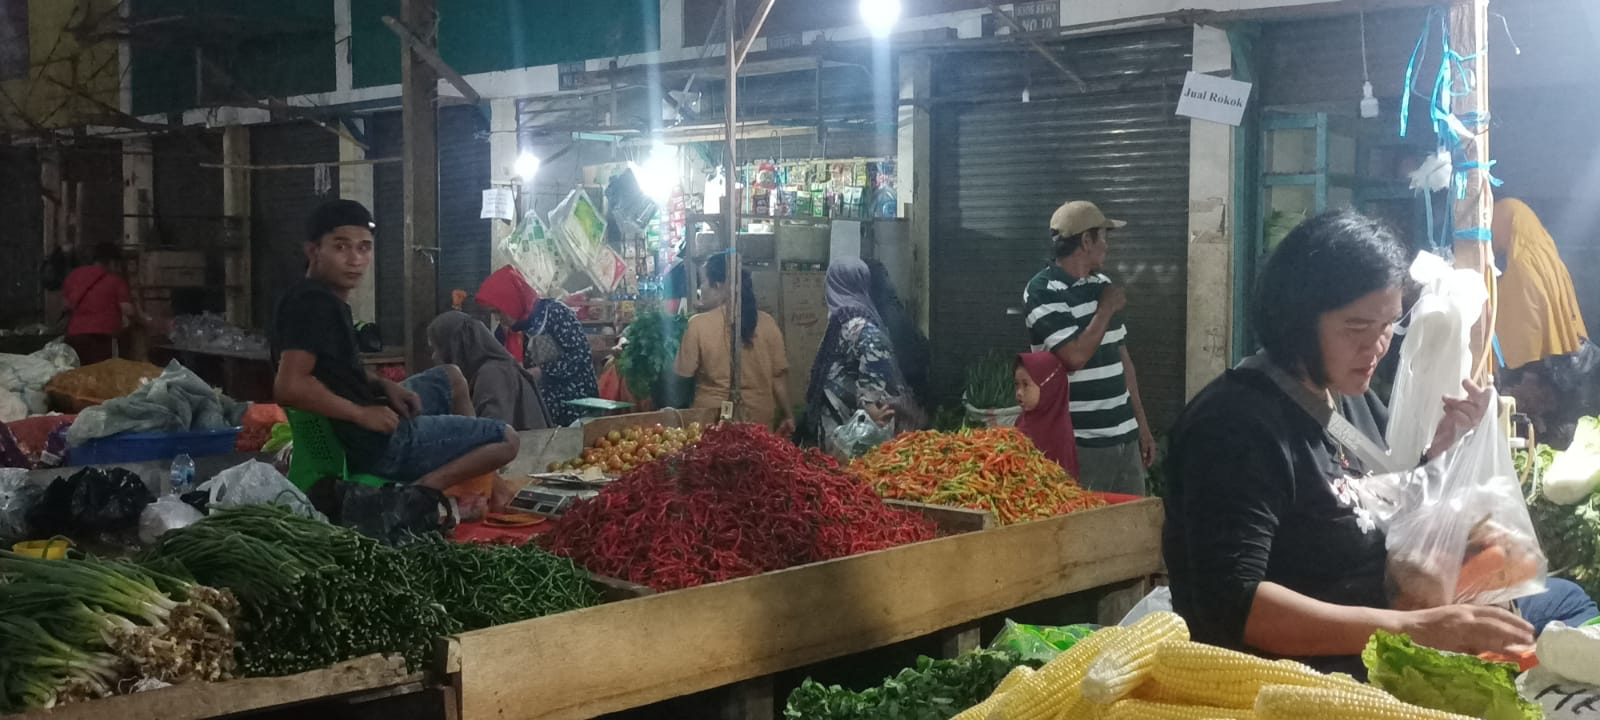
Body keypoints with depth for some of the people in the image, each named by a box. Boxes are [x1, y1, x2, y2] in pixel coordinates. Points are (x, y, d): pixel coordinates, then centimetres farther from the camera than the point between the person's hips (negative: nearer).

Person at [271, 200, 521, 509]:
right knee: (506, 440, -1)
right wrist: (363, 414, -24)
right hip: (374, 442, -11)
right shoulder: (314, 304, -22)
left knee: (450, 377, 33)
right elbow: (288, 386, -33)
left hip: (369, 427, 11)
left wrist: (383, 386, 4)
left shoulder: (326, 300, 10)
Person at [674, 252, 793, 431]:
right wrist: (788, 415, 9)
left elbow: (682, 373, -3)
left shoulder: (698, 324, -11)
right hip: (759, 418, 2)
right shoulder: (766, 323, -4)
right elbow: (779, 375, 0)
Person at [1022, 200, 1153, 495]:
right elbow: (1075, 357, -21)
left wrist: (1142, 423, 18)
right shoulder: (1042, 291, -10)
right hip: (1081, 443, -7)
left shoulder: (1102, 284, 14)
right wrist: (1106, 309, -8)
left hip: (1125, 436, 7)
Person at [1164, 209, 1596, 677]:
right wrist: (1410, 629, -36)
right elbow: (1232, 606, -32)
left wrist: (1443, 444, -2)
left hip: (1380, 636, 10)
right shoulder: (1236, 425, -23)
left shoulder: (1350, 393, 6)